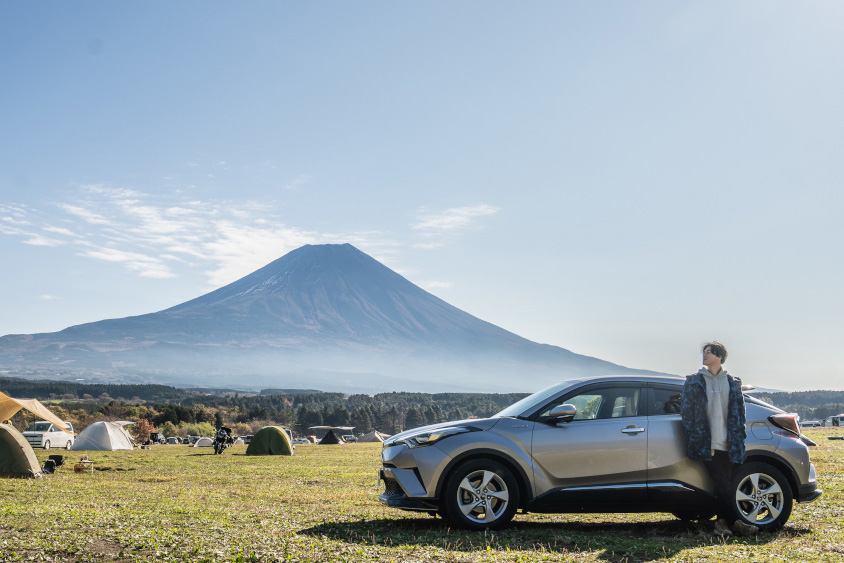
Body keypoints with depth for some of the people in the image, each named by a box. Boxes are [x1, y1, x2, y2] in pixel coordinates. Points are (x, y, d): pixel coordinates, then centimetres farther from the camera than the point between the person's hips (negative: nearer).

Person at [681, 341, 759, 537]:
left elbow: (739, 411, 14)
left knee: (724, 484, 3)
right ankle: (736, 522, -8)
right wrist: (694, 436, -3)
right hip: (707, 443, -2)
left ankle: (722, 523, 9)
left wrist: (738, 437, 5)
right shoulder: (694, 382, 7)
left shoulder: (733, 383, 13)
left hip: (727, 443, 3)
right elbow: (686, 411, 5)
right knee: (721, 484, -9)